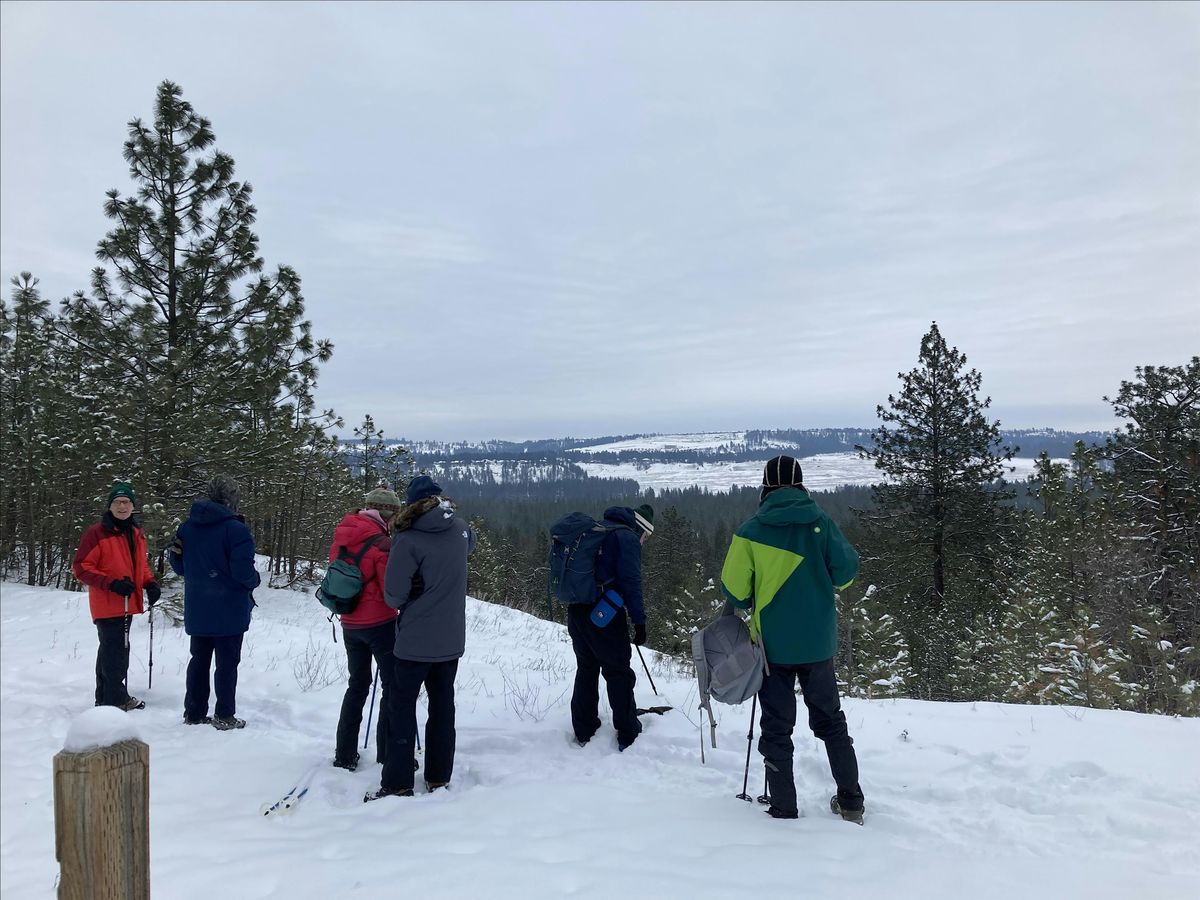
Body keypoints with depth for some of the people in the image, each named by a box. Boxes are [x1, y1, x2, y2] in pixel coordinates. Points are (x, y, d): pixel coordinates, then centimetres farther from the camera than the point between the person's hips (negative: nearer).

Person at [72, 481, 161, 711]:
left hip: (127, 603, 8)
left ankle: (106, 697, 28)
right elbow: (80, 568, -13)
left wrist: (150, 582, 3)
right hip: (107, 604, -8)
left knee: (112, 649, 17)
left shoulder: (136, 533, 11)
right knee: (116, 651, -7)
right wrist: (111, 583, -22)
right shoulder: (97, 533, -12)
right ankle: (115, 700, 3)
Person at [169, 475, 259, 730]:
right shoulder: (235, 529, -18)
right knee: (227, 662, 4)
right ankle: (224, 716, 9)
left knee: (199, 659, 16)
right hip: (230, 611, -6)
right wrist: (254, 580, -1)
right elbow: (243, 571, -20)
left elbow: (179, 566, 10)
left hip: (197, 610, 6)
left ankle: (194, 712, 22)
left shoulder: (187, 527, 4)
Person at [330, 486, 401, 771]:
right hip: (380, 623, -7)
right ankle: (388, 756, 8)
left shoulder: (342, 537, 2)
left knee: (358, 684, 20)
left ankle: (344, 755, 24)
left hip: (349, 624, 7)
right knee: (393, 687, 6)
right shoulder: (381, 543, -20)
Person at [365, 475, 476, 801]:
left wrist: (411, 594, 4)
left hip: (415, 641, -5)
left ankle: (398, 783, 10)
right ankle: (439, 778, 22)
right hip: (451, 639, 5)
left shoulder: (408, 540, -18)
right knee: (443, 704, 14)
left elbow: (394, 596, -16)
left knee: (402, 705, 8)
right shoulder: (461, 529, -2)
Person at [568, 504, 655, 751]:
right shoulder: (627, 537, -7)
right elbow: (631, 582, -14)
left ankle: (584, 731, 24)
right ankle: (628, 735, 10)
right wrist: (639, 621, -12)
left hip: (576, 610, 7)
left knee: (586, 669, 18)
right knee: (619, 673, 4)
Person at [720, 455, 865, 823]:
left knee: (777, 727, 9)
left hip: (773, 644, -2)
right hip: (818, 641, 2)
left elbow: (733, 589, -9)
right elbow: (846, 570, -7)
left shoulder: (751, 530, -9)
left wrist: (746, 604, 12)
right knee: (830, 720, 19)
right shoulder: (821, 523, -5)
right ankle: (851, 802, 25)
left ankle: (784, 810, 11)